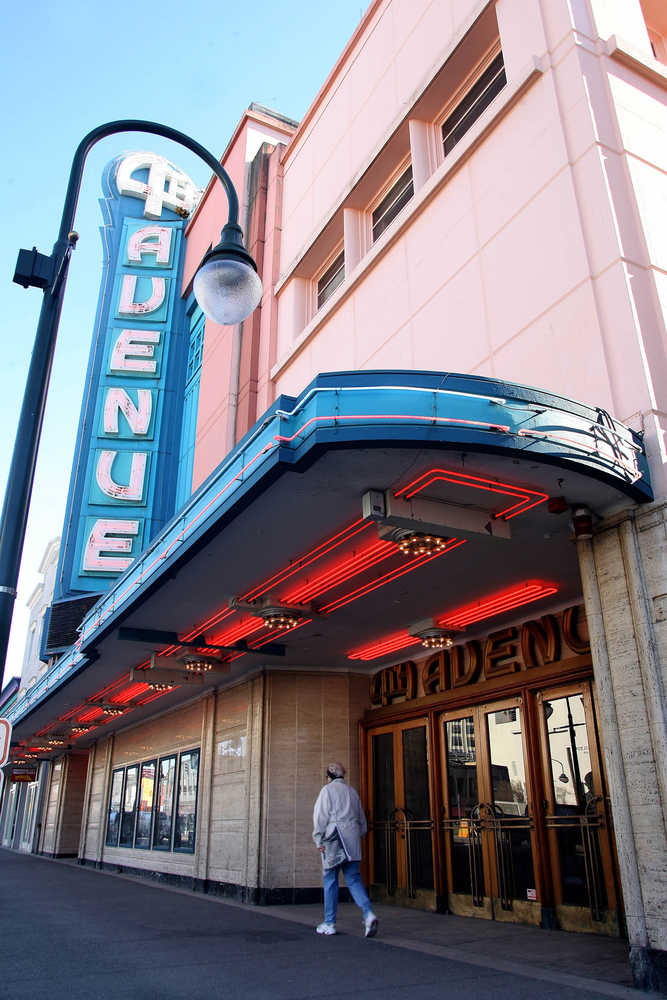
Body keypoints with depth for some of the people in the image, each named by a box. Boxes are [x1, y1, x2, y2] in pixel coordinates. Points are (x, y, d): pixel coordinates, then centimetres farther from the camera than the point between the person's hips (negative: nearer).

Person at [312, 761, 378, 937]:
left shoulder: (328, 790, 0)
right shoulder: (352, 791, 18)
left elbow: (321, 816, -8)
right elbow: (362, 819, 20)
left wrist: (319, 840, -6)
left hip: (334, 839, -5)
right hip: (352, 841, 5)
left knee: (330, 880, 5)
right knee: (353, 879, 4)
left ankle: (329, 923, 9)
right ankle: (368, 914, -16)